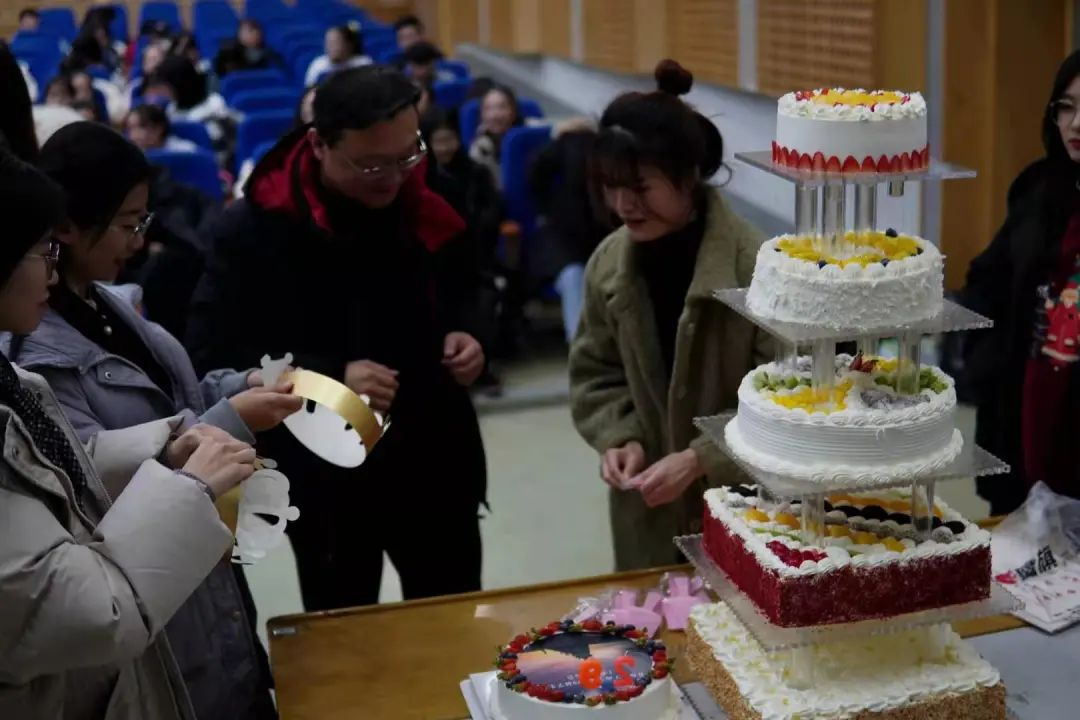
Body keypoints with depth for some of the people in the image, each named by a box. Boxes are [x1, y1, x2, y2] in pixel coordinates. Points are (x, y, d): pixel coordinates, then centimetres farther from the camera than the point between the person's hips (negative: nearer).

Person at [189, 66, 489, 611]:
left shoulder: (425, 207, 0)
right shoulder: (253, 229, -15)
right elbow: (212, 357, -18)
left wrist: (462, 333, -6)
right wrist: (332, 378, -28)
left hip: (435, 460, 4)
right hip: (325, 477, -4)